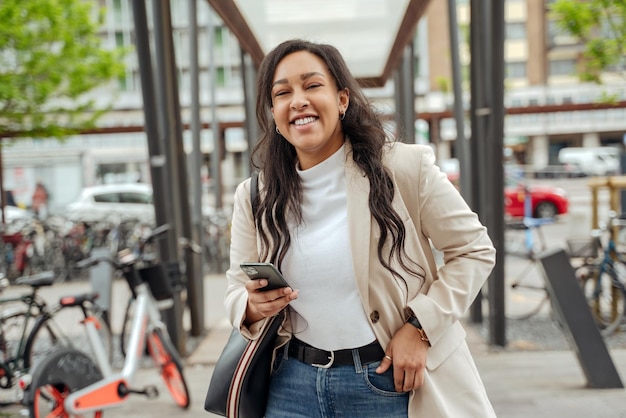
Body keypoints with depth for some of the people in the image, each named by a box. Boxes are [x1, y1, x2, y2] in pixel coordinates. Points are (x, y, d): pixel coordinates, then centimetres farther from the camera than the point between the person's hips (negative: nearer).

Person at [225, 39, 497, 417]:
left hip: (392, 382, -3)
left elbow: (474, 250, -3)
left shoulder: (405, 168, -9)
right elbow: (237, 292, 9)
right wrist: (253, 307, -15)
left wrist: (420, 326, -13)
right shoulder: (254, 199, 2)